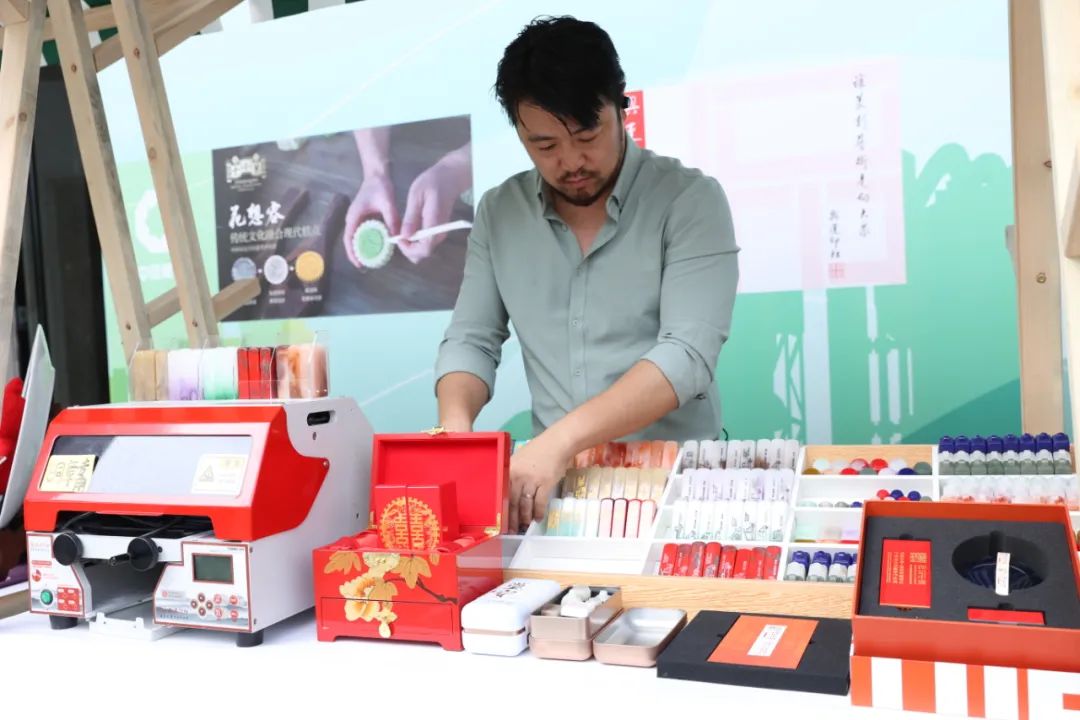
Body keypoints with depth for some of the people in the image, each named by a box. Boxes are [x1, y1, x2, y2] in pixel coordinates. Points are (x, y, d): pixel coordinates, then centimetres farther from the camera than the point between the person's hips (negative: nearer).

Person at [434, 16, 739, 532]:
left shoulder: (690, 200, -8)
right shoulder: (498, 213, 5)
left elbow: (687, 354, -18)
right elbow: (471, 340, 7)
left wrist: (561, 438, -29)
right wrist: (455, 430, -14)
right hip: (554, 477, 3)